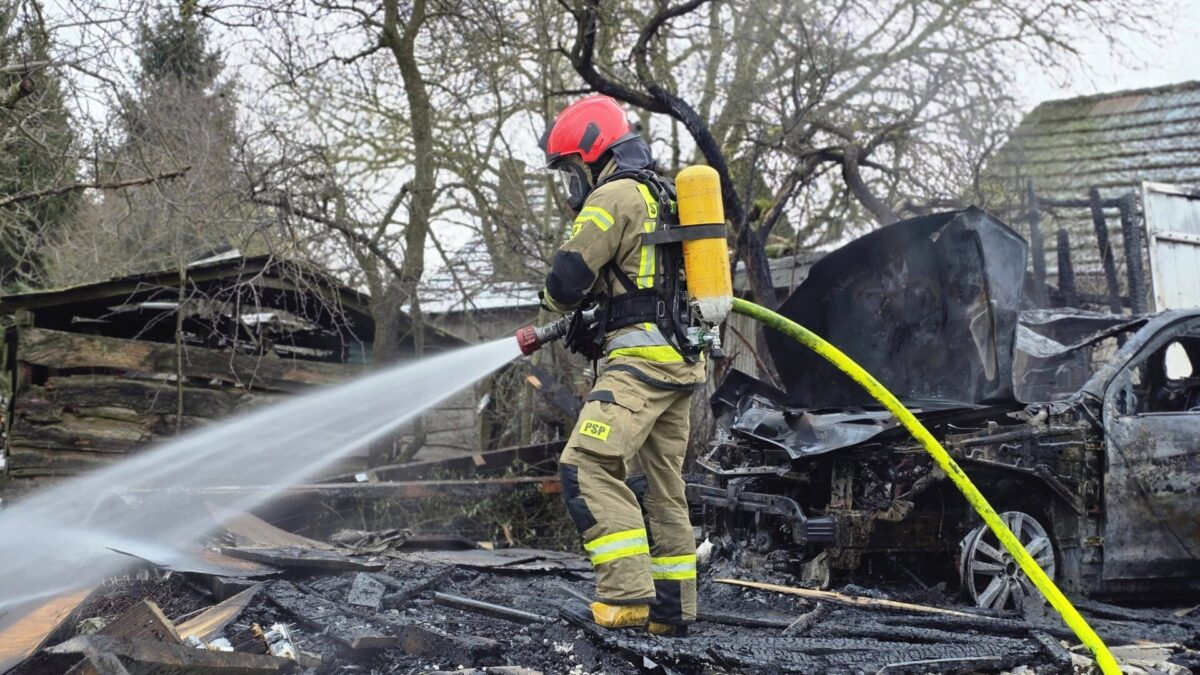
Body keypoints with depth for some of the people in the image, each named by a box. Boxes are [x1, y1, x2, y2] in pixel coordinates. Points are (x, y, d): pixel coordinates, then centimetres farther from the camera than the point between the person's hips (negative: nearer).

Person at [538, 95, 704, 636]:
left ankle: (628, 594, -24)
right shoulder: (664, 197, 24)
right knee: (658, 483, 12)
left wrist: (556, 306, 11)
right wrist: (598, 329, 20)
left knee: (587, 467, -18)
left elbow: (568, 279, -13)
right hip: (682, 362, 10)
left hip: (643, 359, -10)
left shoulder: (615, 195, -7)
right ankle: (673, 608, 16)